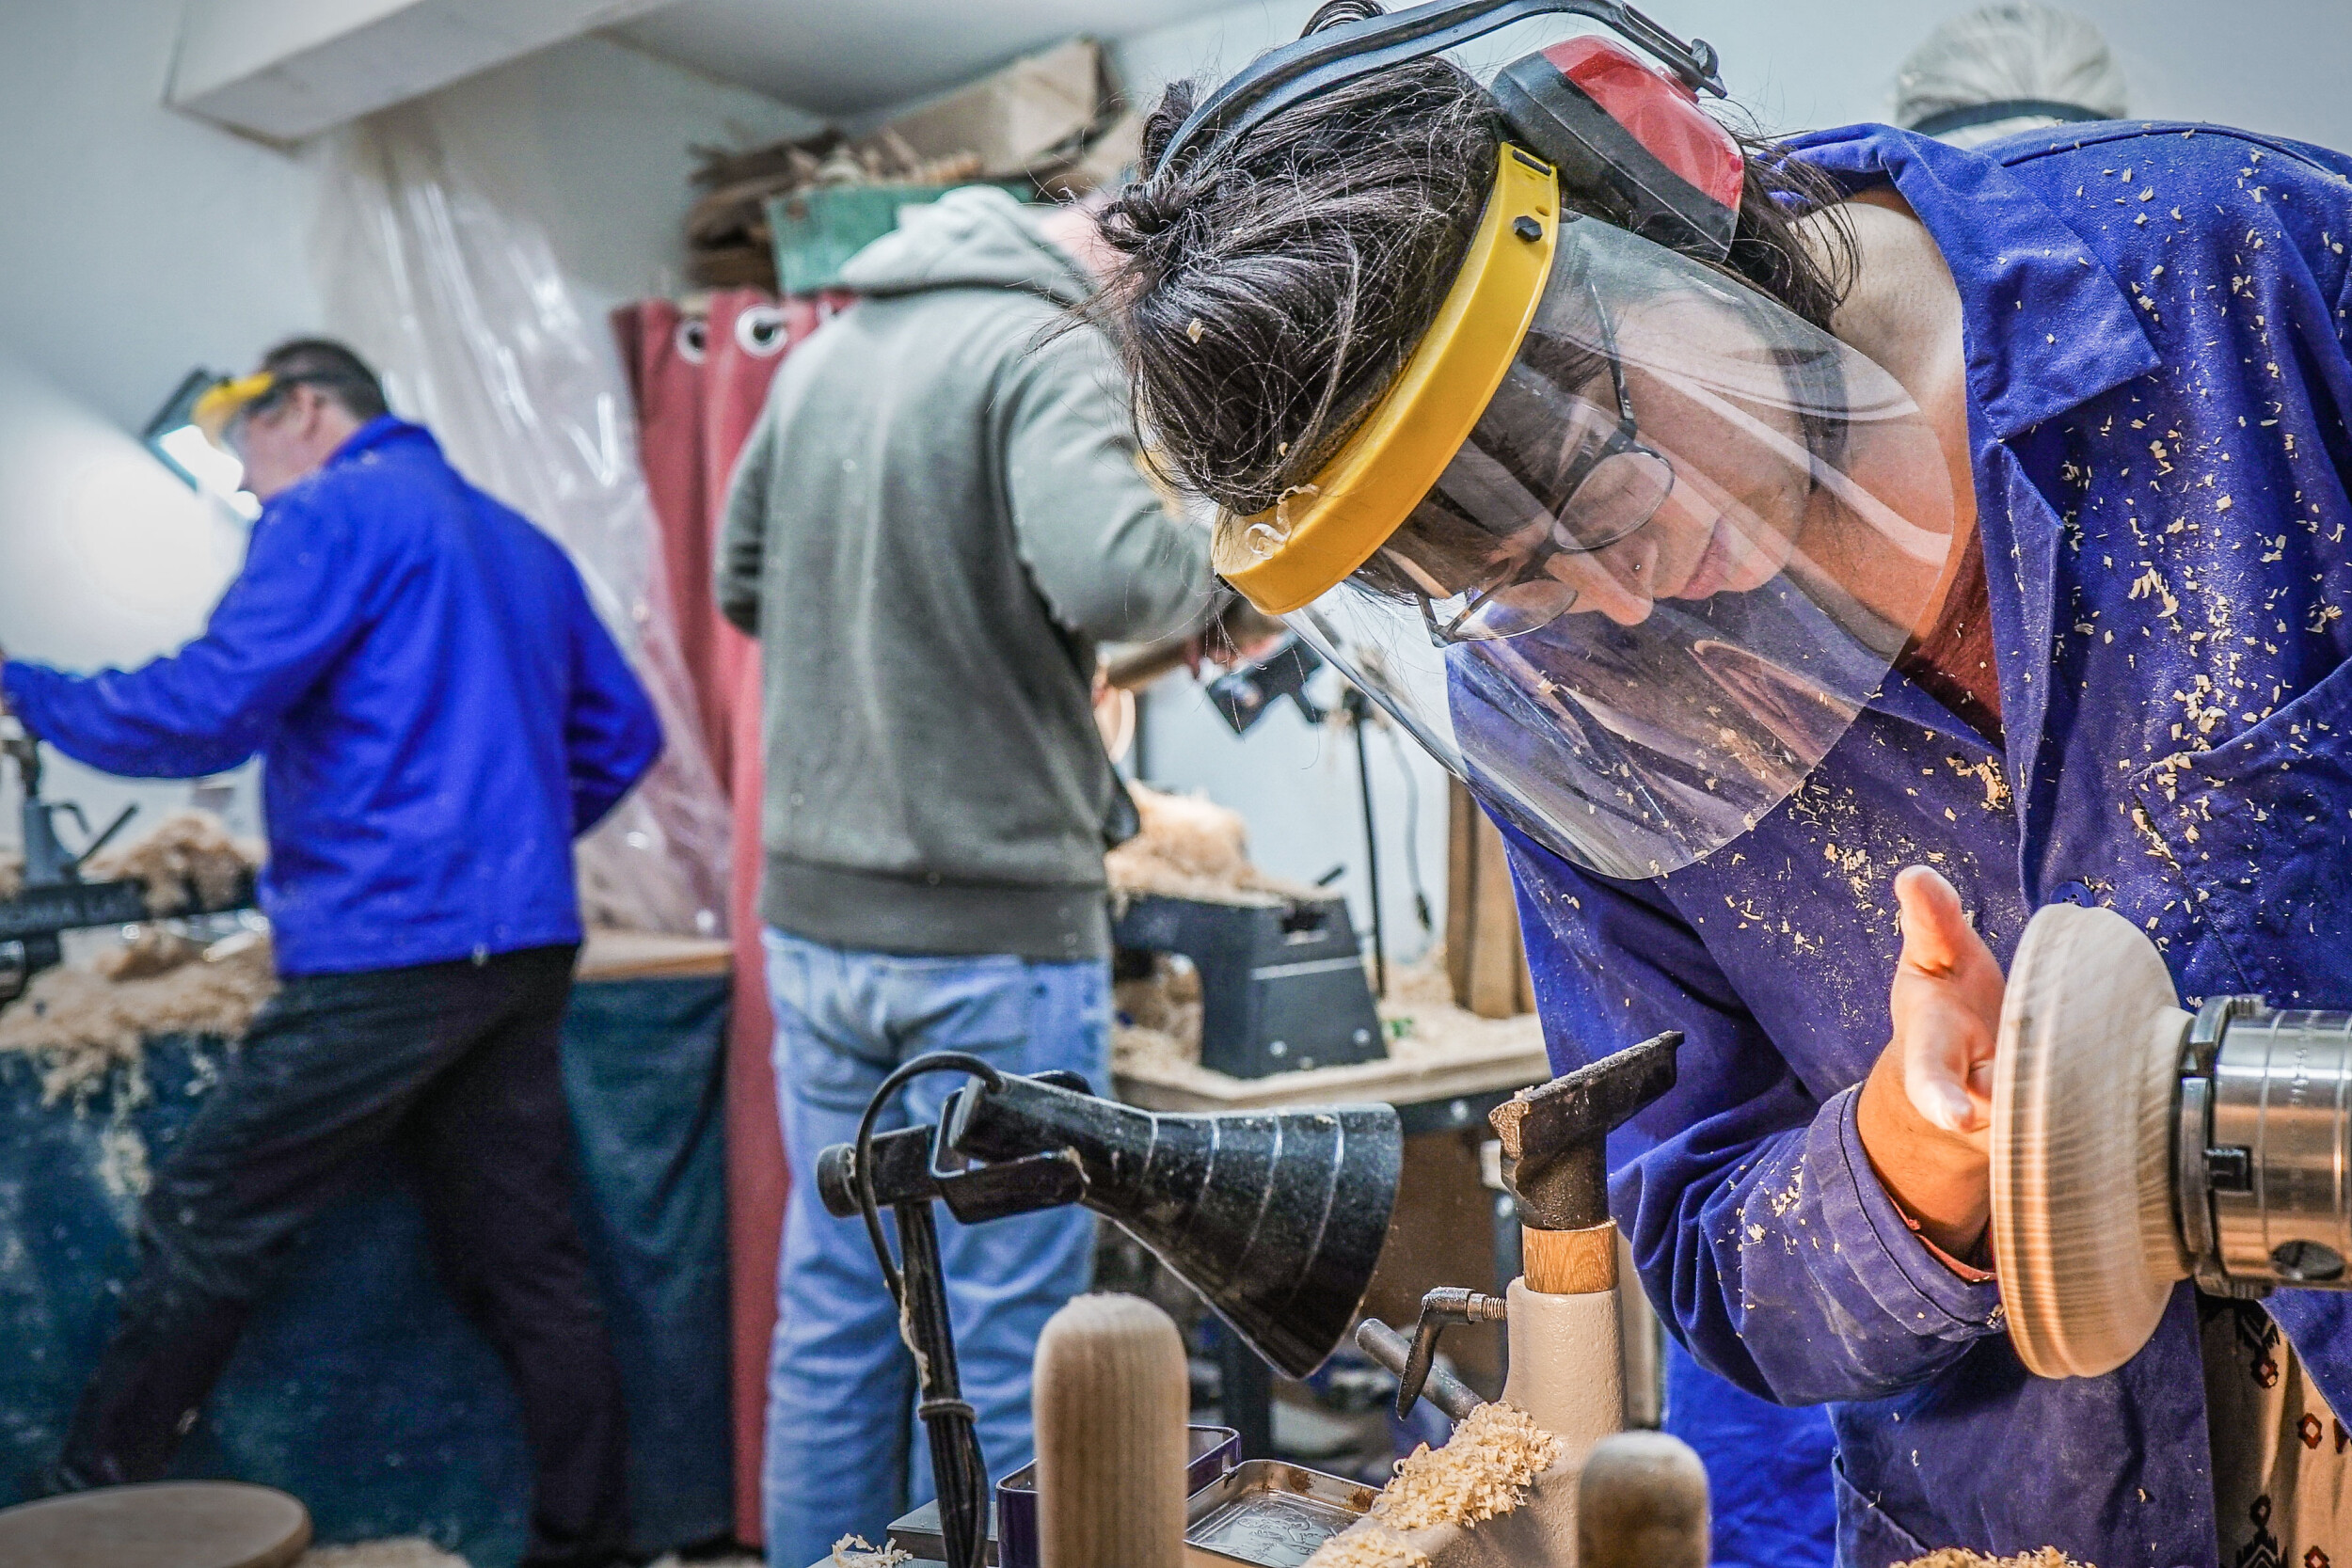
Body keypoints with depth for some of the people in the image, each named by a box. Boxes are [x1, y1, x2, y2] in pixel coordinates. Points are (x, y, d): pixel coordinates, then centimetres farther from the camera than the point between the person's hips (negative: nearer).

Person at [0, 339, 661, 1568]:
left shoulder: (333, 513, -4)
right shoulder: (519, 541, 20)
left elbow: (209, 712, -12)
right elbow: (622, 732, 20)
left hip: (387, 949, -8)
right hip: (525, 947, 8)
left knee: (205, 1225, 3)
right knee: (524, 1260, 10)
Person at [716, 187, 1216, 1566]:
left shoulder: (823, 354, 11)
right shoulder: (1049, 353, -12)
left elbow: (743, 581, 21)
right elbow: (1108, 575, -28)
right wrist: (1206, 553, -8)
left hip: (816, 917, 7)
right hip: (996, 926, -7)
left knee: (835, 1317, 17)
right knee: (996, 1349, 4)